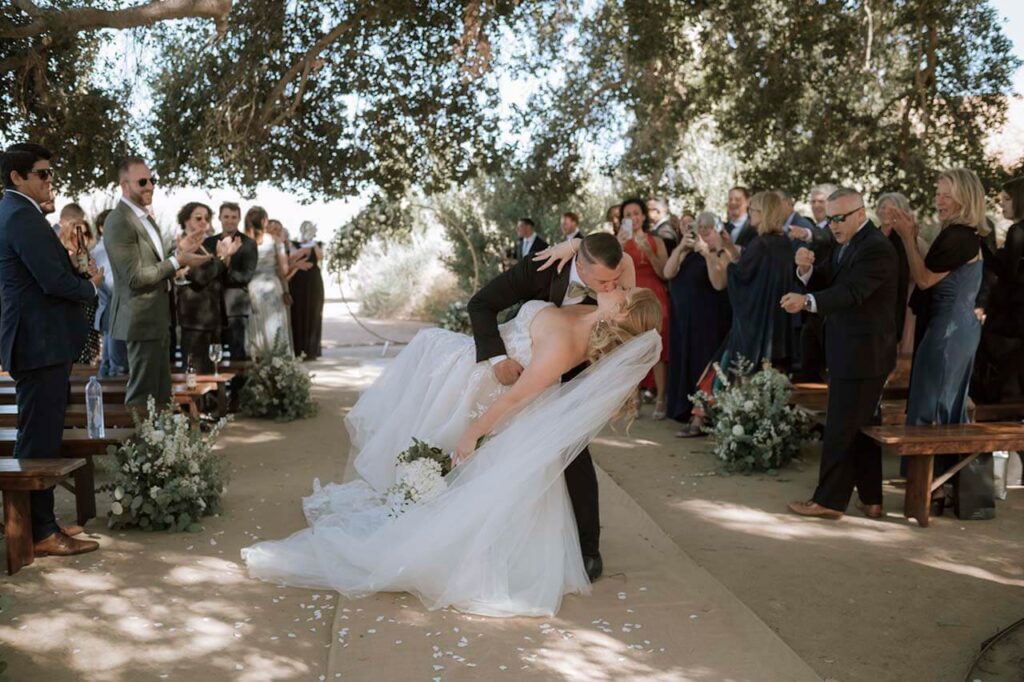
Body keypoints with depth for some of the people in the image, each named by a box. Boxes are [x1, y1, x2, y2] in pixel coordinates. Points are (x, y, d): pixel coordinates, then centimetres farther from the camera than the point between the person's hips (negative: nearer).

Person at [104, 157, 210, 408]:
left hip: (158, 318, 10)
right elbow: (135, 277, -21)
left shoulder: (146, 217, 14)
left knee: (161, 393, 16)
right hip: (142, 319, -10)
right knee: (143, 396, -1)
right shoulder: (119, 222, -17)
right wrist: (178, 261, -20)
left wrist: (179, 253, 3)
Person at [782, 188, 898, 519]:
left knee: (841, 428, -4)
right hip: (850, 352, 10)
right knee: (862, 427, 14)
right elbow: (824, 283, 13)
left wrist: (806, 301, -44)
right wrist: (807, 268, -10)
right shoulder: (848, 244, 15)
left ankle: (829, 500, 4)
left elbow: (851, 292, -29)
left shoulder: (876, 248, -16)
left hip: (861, 354, -10)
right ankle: (870, 499, 23)